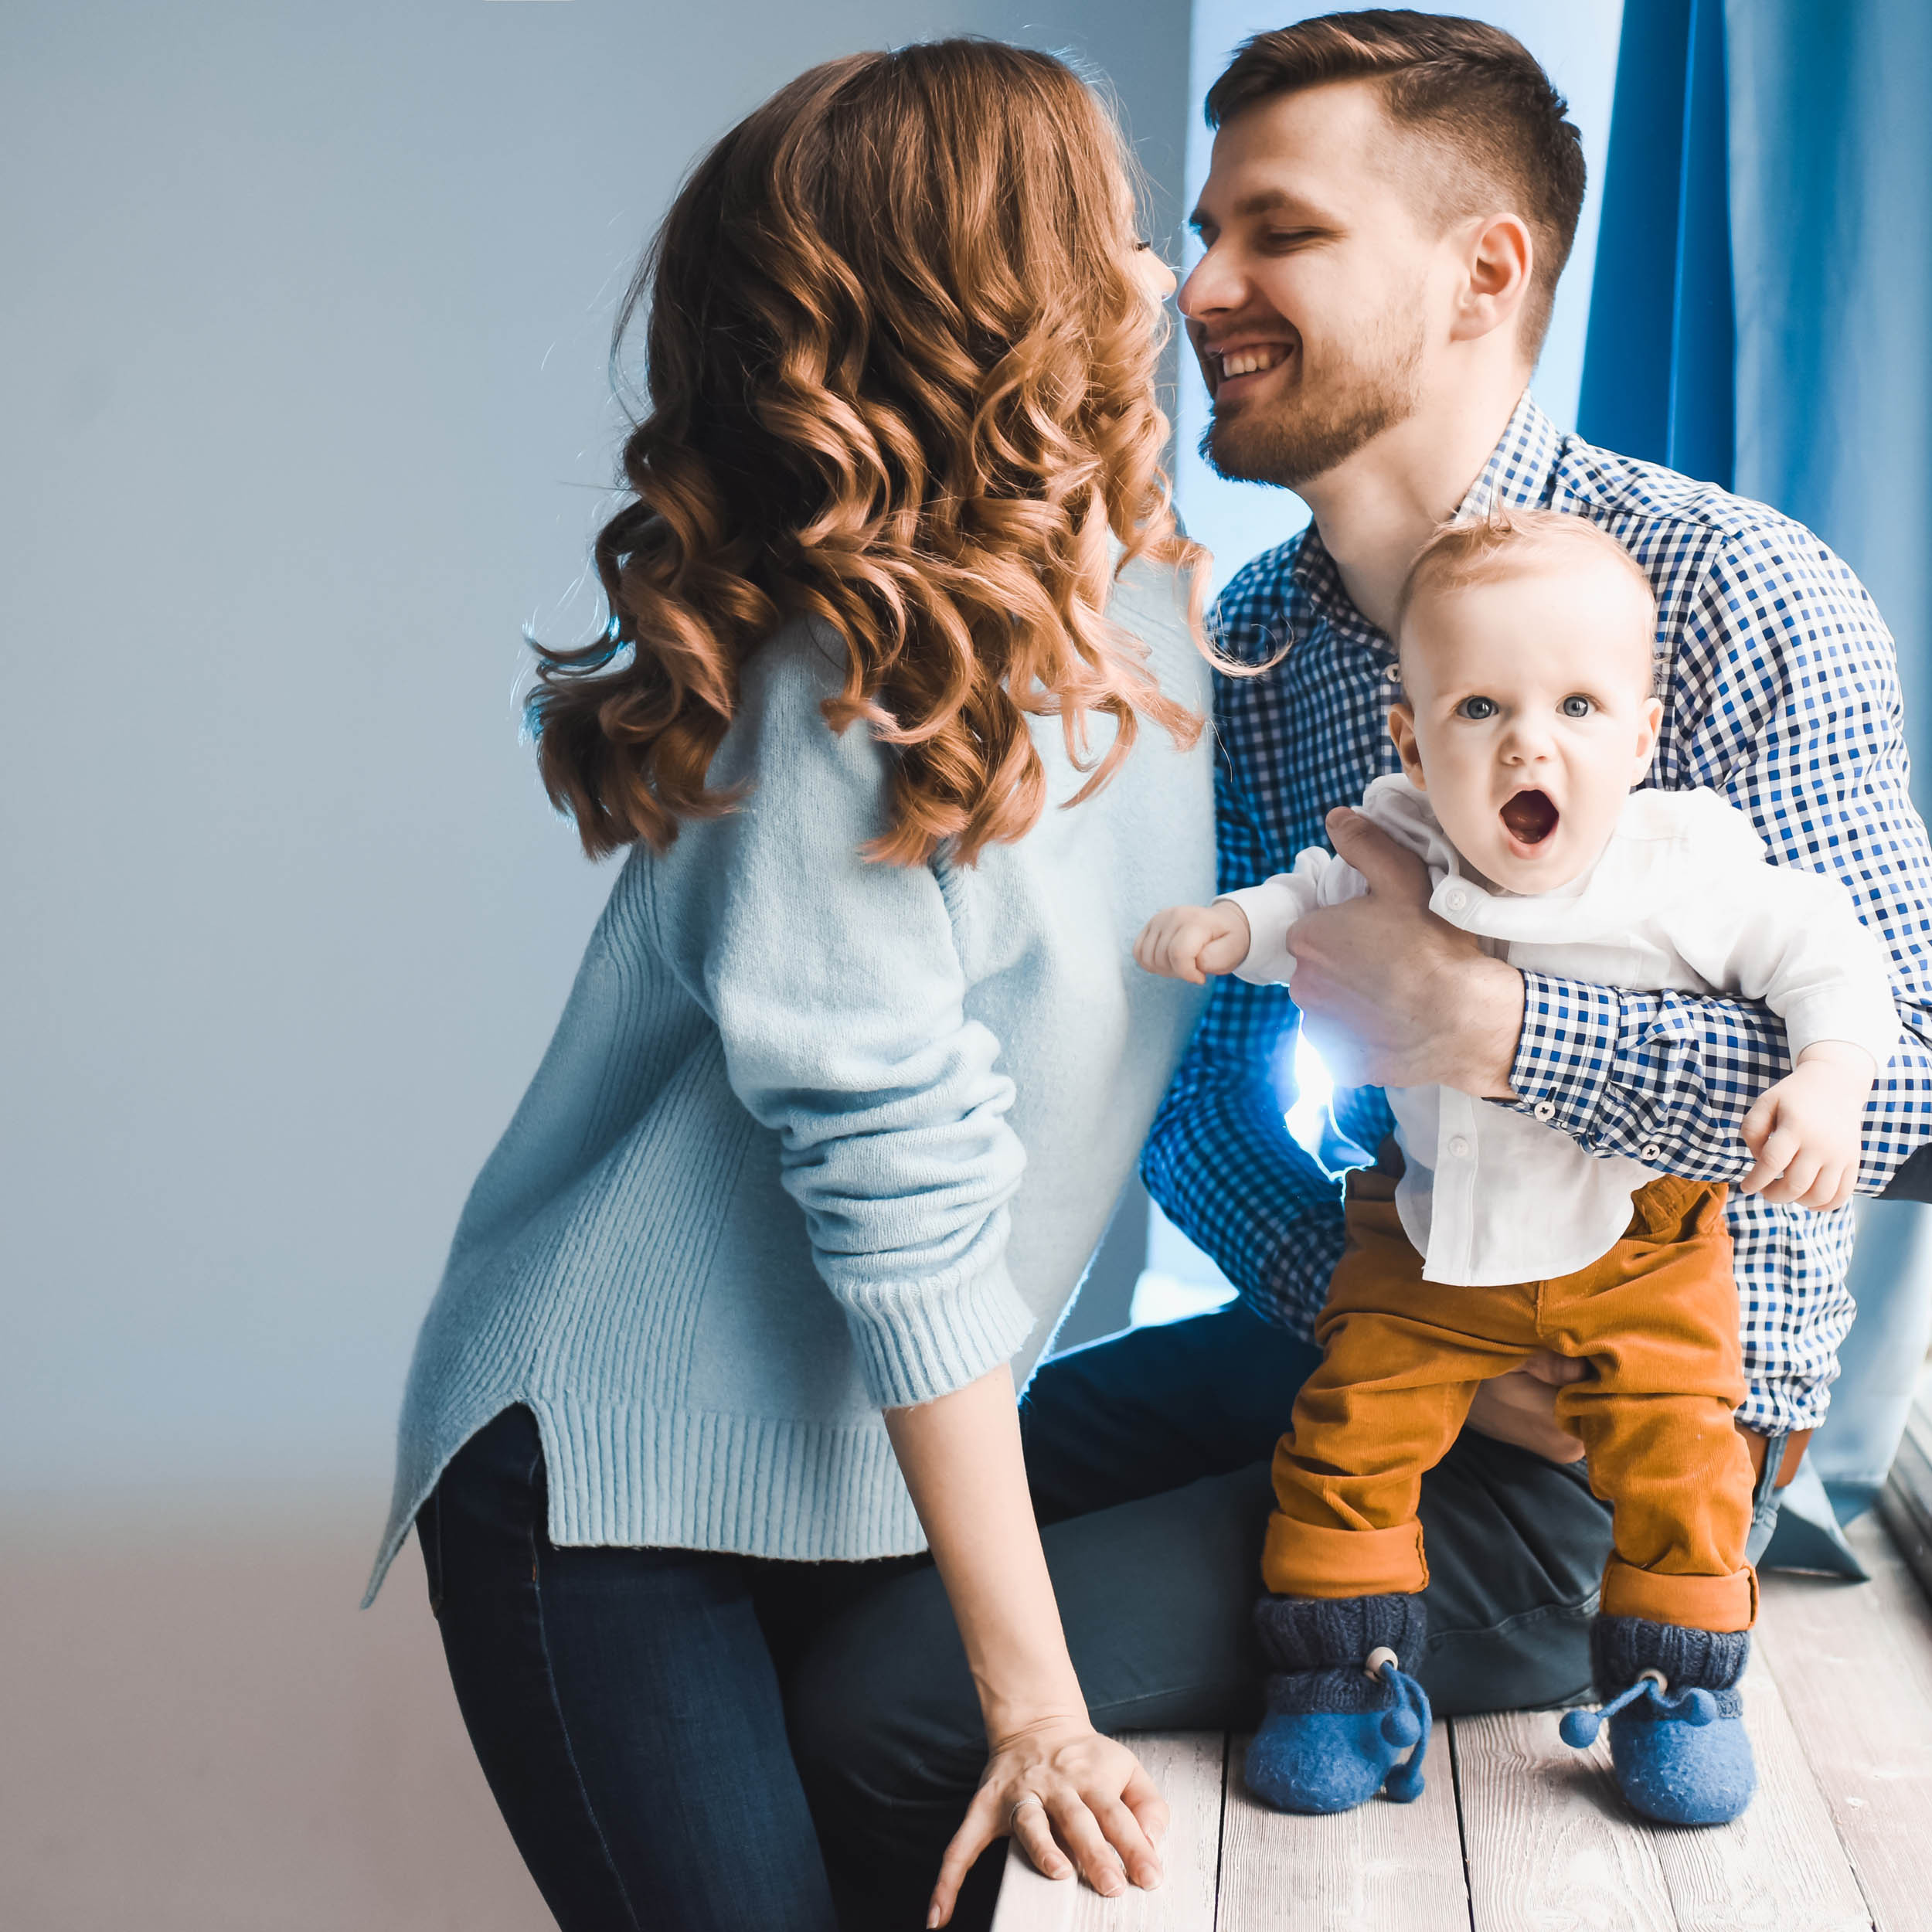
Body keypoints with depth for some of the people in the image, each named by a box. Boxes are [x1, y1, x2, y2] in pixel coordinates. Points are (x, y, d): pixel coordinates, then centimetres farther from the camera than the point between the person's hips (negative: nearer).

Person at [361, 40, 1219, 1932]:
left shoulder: (1147, 609, 1)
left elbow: (1144, 1036, 11)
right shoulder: (860, 689, -24)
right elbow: (904, 1196, -24)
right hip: (614, 1488, -7)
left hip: (868, 1471, 8)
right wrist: (1034, 1697, -20)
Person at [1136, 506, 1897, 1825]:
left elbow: (1829, 958, -11)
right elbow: (1314, 904, 7)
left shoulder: (1693, 865, -20)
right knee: (1348, 1439, 1)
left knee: (1679, 1462, -4)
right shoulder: (1394, 851, -14)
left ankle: (1678, 1687, 21)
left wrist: (1828, 1079, -27)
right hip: (1432, 1244, 2)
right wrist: (1235, 928, -12)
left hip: (1642, 1246, -1)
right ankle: (1342, 1674, 20)